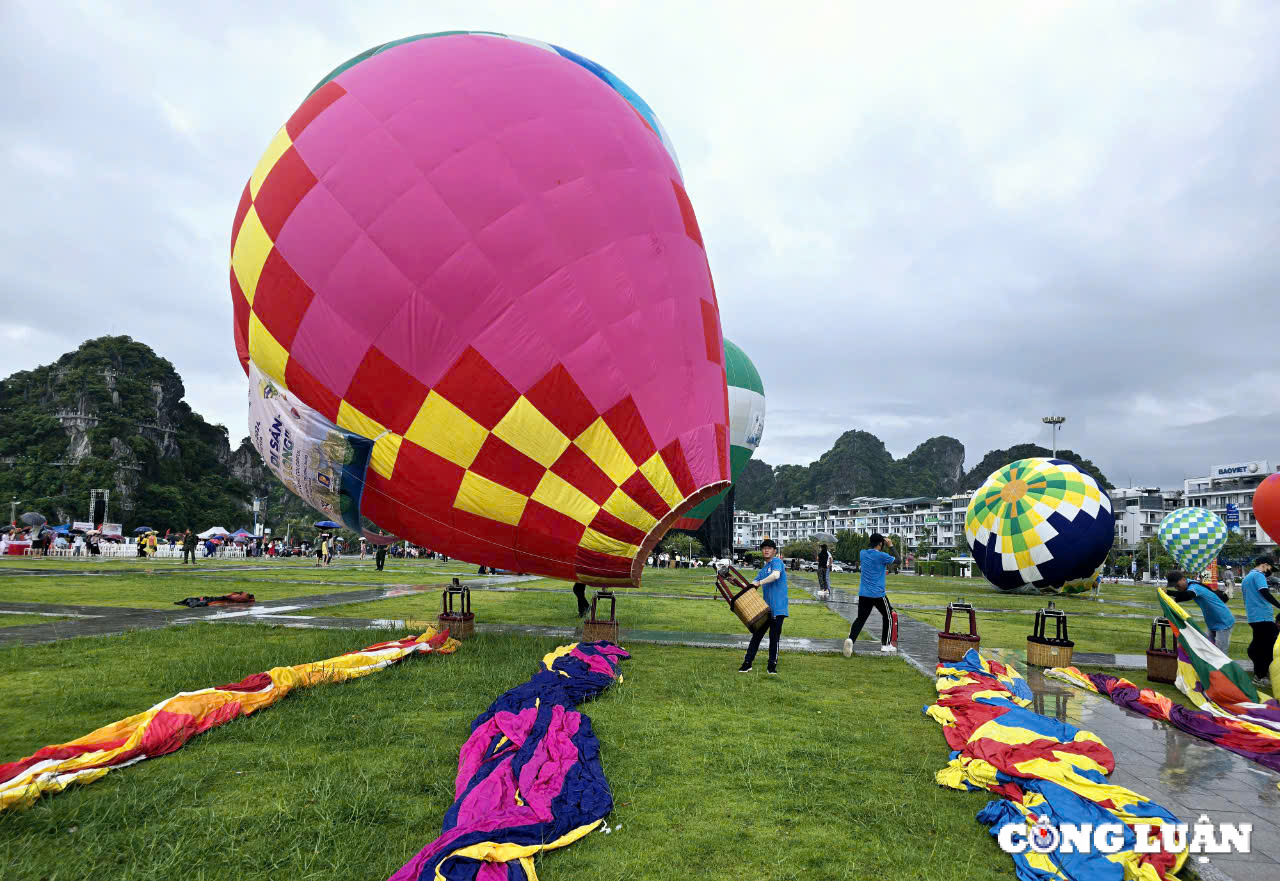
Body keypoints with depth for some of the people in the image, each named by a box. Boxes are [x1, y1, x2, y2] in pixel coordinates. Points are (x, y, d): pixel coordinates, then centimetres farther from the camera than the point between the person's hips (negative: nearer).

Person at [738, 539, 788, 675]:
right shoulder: (763, 569, 19)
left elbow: (776, 575, -26)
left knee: (774, 637, 1)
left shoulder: (776, 562, -6)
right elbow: (753, 584, 14)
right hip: (765, 608, 7)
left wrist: (760, 582, -20)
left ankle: (772, 666, 13)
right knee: (756, 635, 8)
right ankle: (747, 663, 13)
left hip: (778, 608, -7)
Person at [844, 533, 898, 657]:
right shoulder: (882, 556, -11)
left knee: (860, 619, 6)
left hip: (863, 594, 4)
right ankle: (885, 644, 23)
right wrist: (891, 546, 12)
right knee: (887, 616, 19)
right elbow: (897, 560, 3)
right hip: (878, 594, -4)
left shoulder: (862, 553, 5)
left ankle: (851, 639, -20)